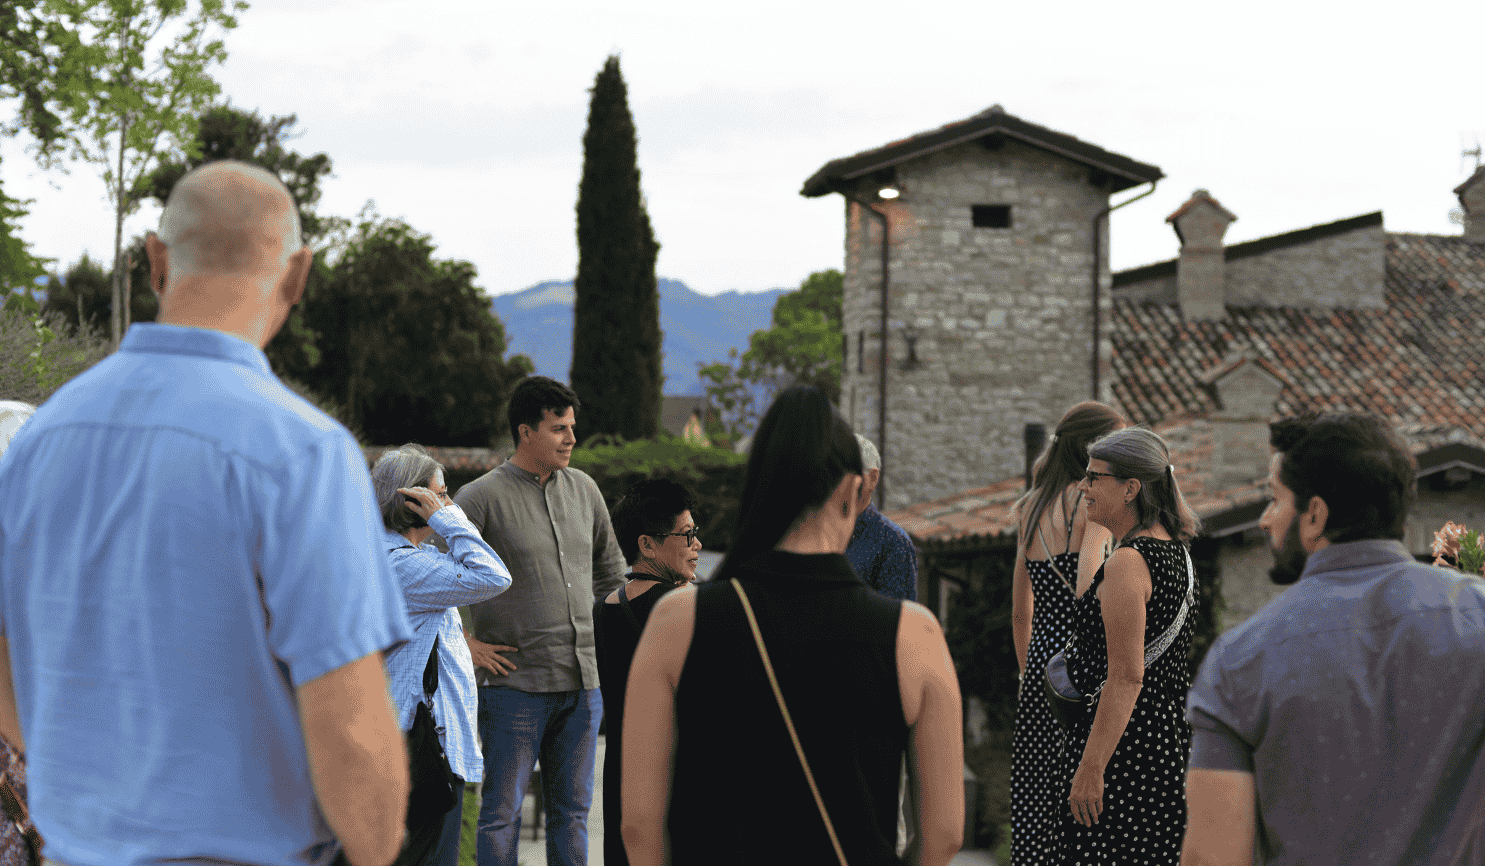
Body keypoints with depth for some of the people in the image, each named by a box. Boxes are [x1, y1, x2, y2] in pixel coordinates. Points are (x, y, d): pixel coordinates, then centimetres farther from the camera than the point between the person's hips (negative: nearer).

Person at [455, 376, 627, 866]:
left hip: (583, 682, 5)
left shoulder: (583, 488, 10)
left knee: (572, 811, 12)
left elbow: (610, 567, 26)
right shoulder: (483, 496, -8)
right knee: (502, 812, 1)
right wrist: (463, 644, -9)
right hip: (515, 683, -5)